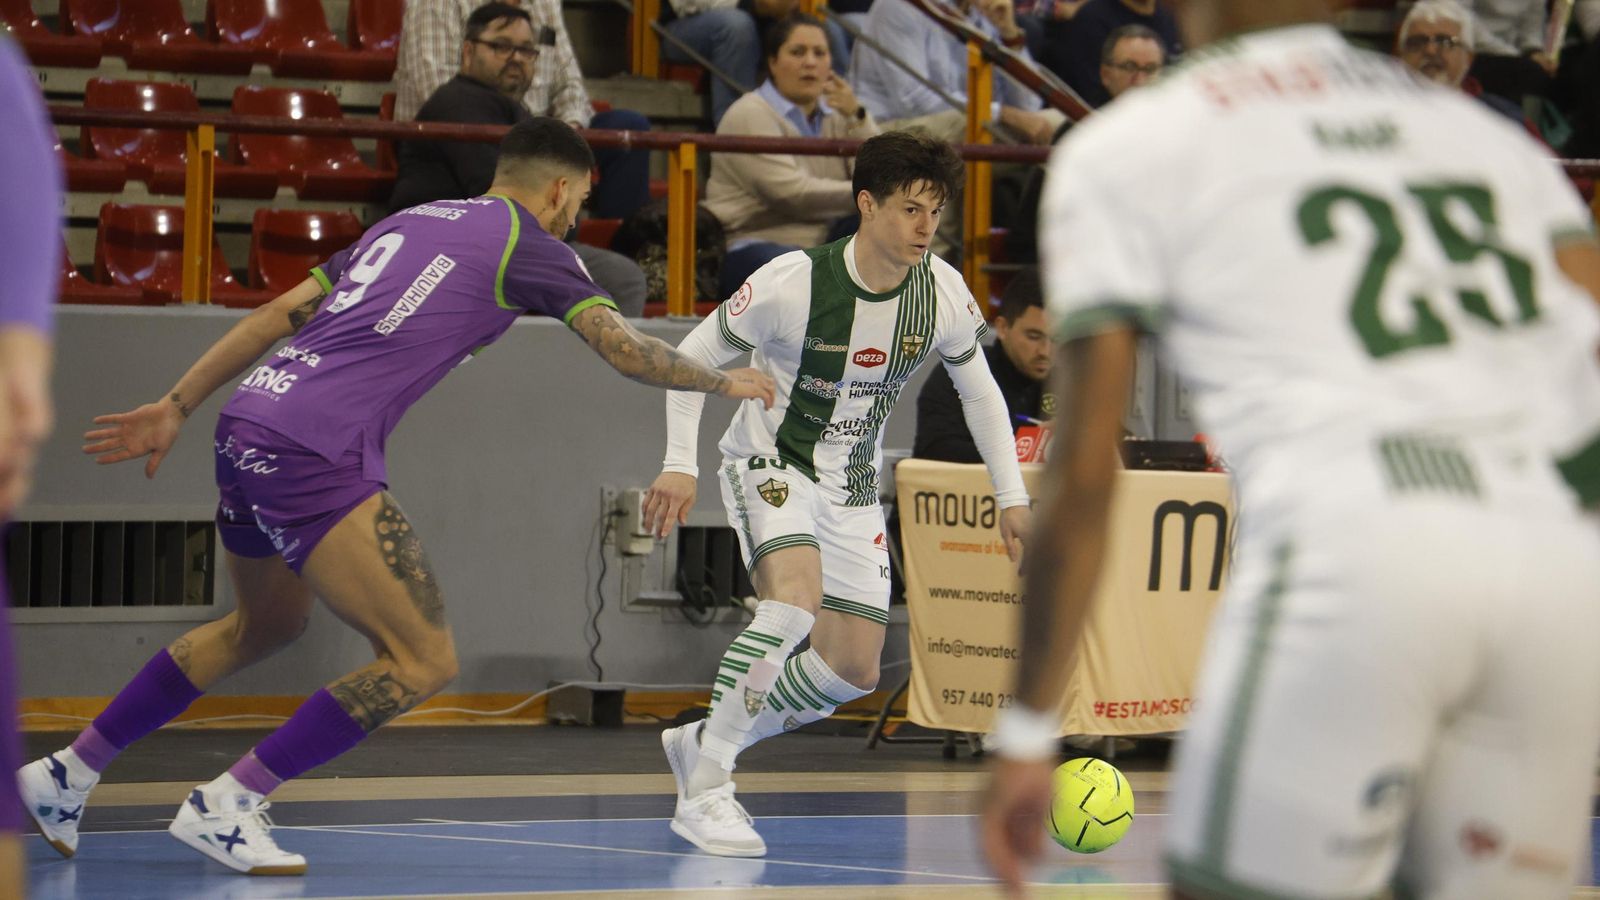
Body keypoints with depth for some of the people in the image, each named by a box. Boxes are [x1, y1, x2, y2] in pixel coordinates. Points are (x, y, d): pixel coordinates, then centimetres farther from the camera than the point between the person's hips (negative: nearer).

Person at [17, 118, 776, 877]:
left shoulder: (407, 222, 23)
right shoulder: (527, 245, 3)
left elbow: (277, 315, 21)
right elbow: (626, 351, 1)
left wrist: (176, 407, 23)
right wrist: (724, 382, 18)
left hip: (247, 421, 9)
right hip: (313, 452, -9)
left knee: (265, 625, 31)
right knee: (424, 661, -5)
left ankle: (67, 774, 35)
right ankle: (225, 805, -4)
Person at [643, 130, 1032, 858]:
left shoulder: (942, 293, -11)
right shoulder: (794, 284, -24)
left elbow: (978, 389, 8)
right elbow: (694, 354, -11)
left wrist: (1011, 496, 6)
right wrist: (679, 464, -18)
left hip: (852, 487, 6)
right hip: (768, 464, -6)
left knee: (854, 670, 2)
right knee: (796, 597, -33)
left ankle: (703, 742, 24)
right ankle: (704, 791, -26)